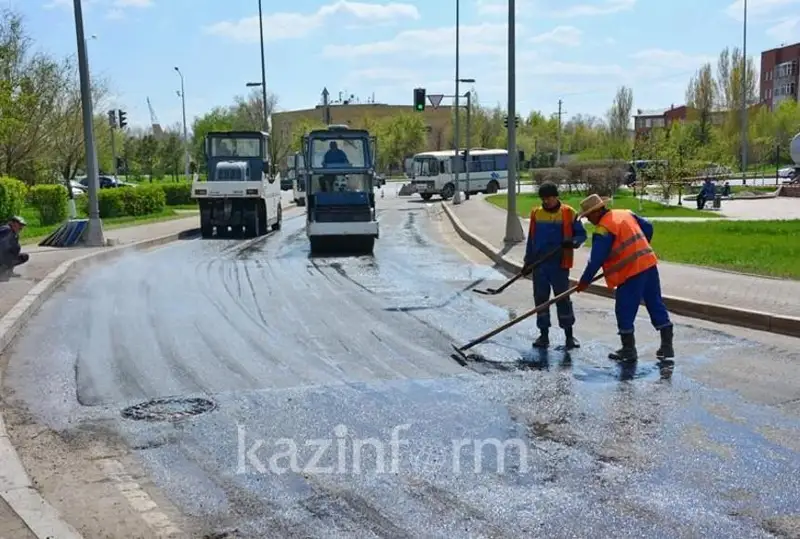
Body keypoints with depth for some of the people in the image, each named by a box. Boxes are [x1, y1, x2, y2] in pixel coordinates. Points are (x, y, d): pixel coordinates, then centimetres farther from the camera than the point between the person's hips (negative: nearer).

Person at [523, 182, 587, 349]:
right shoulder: (536, 213, 5)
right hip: (539, 265, 3)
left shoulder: (568, 213, -5)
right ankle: (544, 334, 17)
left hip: (559, 265, -3)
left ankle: (569, 335, 12)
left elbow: (582, 233, 0)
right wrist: (528, 260, 12)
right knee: (540, 299, 7)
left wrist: (573, 242, -21)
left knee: (563, 299, 1)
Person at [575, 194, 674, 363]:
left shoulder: (603, 228, -14)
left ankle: (629, 350, 11)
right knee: (656, 305, 13)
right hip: (649, 264, 9)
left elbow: (596, 259, -15)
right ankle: (667, 345, 19)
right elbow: (648, 228, 21)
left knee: (625, 312, 3)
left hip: (632, 272, -9)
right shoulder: (626, 214, 11)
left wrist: (585, 281, -6)